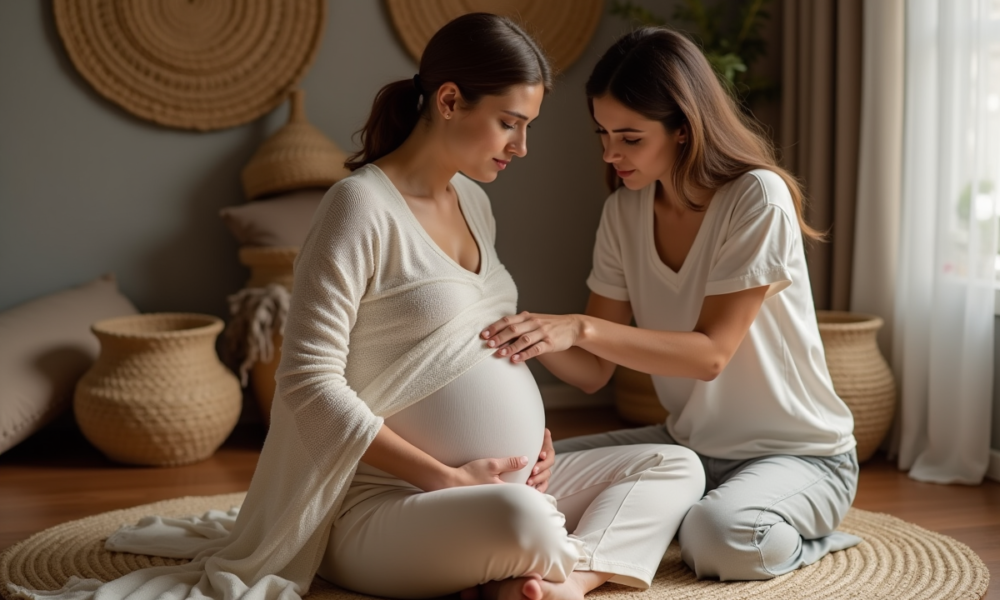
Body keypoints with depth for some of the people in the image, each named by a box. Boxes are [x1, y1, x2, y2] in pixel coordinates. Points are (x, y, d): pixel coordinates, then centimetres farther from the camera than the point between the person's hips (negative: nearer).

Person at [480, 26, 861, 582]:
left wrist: (581, 329, -35)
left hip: (798, 453, -5)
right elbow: (594, 372, -3)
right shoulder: (625, 211, -1)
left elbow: (711, 353, -25)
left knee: (717, 539, -35)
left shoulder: (757, 199, -19)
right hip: (688, 445, 5)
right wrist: (539, 335, -25)